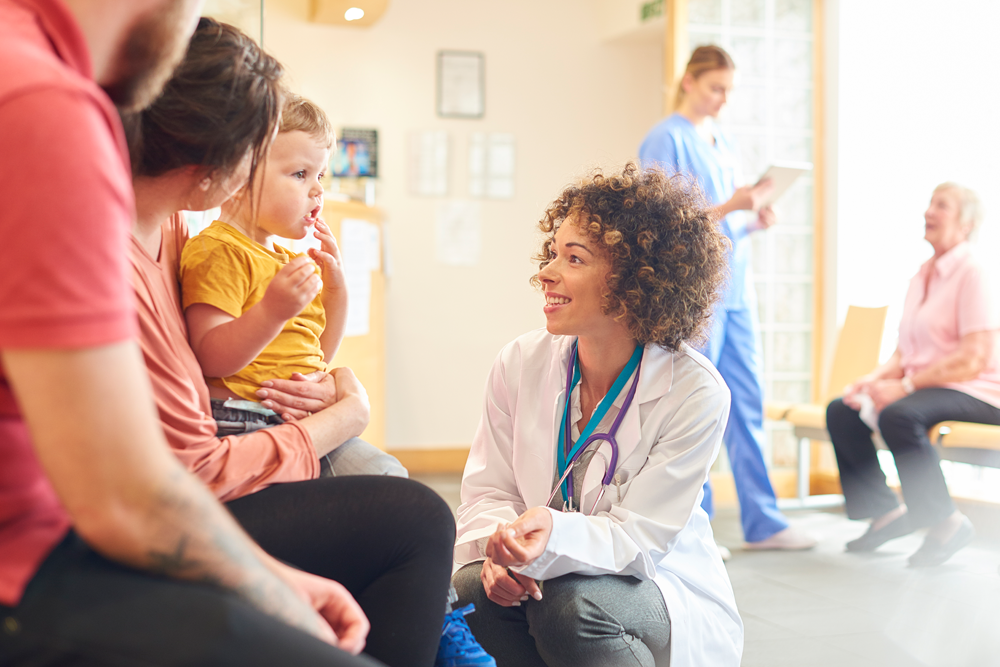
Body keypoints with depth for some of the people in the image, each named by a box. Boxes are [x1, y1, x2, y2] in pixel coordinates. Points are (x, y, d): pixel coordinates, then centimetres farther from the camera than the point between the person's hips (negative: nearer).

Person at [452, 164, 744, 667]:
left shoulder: (695, 393, -18)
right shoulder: (519, 364, -5)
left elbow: (639, 535, -20)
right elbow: (487, 490, -1)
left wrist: (554, 533, -41)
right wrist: (498, 547, -25)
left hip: (665, 593, -3)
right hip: (553, 575, 3)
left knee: (571, 602, -34)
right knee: (471, 589, -28)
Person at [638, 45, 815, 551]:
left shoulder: (725, 144, 19)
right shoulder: (665, 140, -5)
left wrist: (756, 219, 1)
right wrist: (729, 206, -20)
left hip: (734, 287, 8)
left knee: (747, 404, 7)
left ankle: (762, 523, 12)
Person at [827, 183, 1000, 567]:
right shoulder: (922, 277, 15)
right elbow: (906, 351, 16)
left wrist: (905, 385, -23)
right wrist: (876, 378, -5)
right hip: (926, 386, 9)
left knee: (899, 415, -35)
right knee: (840, 411, -4)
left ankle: (947, 524, -20)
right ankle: (885, 511, 5)